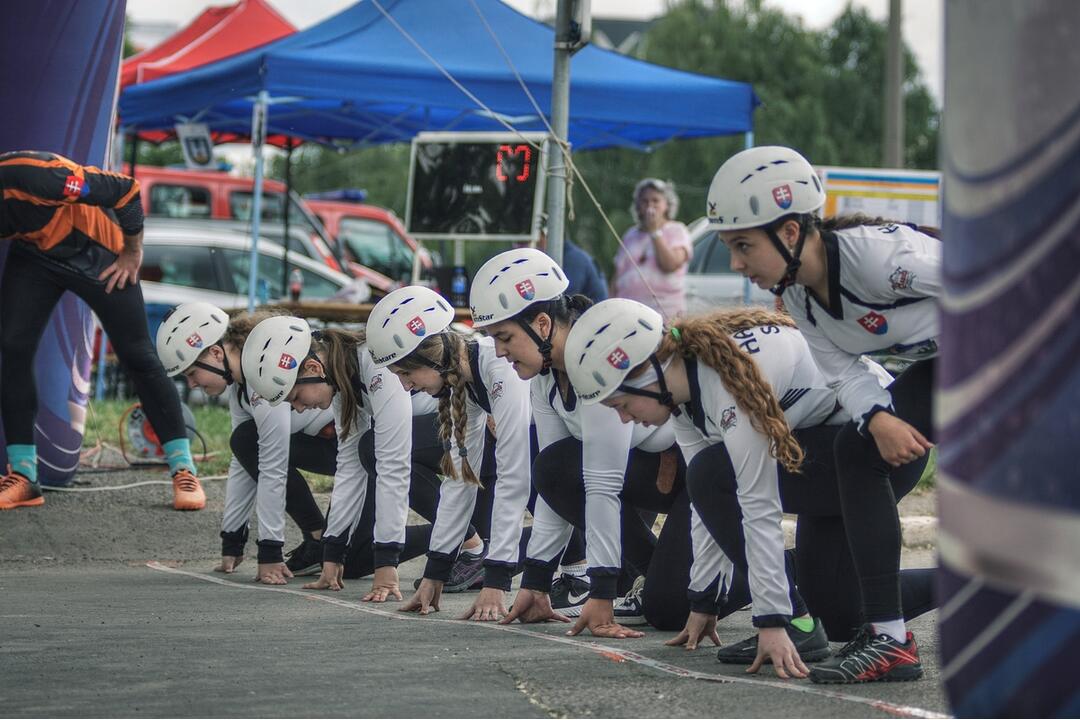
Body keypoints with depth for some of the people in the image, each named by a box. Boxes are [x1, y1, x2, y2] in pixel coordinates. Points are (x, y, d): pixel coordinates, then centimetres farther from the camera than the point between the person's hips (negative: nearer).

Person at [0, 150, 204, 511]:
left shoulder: (29, 178, -39)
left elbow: (124, 190, -29)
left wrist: (132, 254, -18)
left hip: (97, 254, -5)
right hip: (32, 255, 5)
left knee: (137, 356, -4)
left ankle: (184, 471, 5)